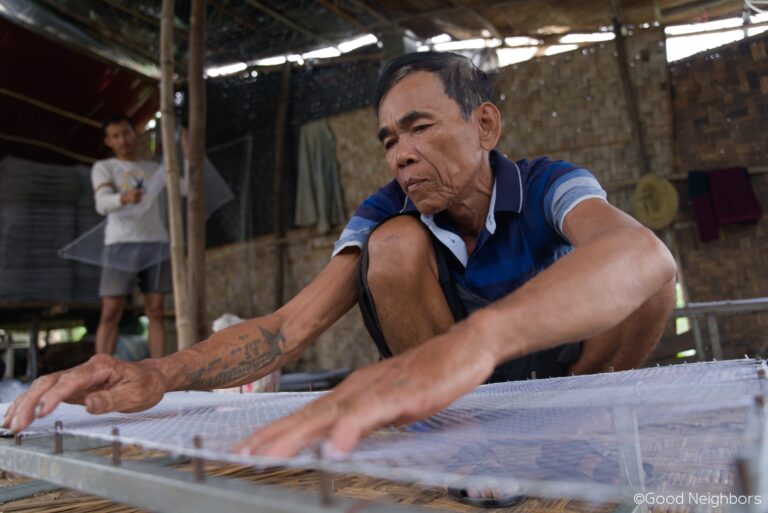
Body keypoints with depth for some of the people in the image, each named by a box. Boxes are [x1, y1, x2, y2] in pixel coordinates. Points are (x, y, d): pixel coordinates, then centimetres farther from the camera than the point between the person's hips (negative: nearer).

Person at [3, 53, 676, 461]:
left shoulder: (548, 188, -19)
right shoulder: (388, 212, -11)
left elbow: (643, 255, -44)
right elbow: (291, 325, -23)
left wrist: (472, 337, -65)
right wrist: (161, 373, -43)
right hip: (457, 388, 1)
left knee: (648, 276, -25)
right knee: (395, 241, -24)